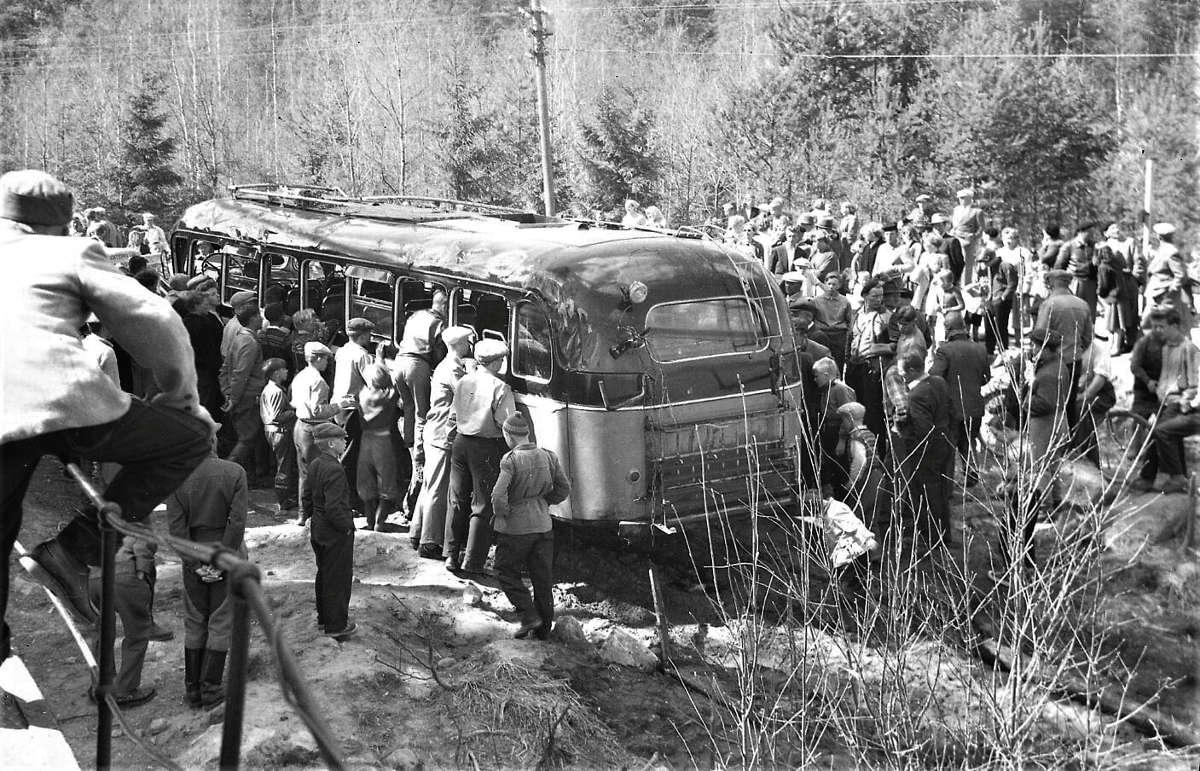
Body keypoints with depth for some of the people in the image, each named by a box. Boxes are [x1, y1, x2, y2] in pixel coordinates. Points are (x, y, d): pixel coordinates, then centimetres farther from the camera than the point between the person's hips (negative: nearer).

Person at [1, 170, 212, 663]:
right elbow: (156, 324, 11)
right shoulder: (72, 253, 17)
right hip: (61, 401, -5)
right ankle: (74, 551, 3)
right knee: (189, 439, 9)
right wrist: (182, 399, 23)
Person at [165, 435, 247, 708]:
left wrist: (195, 563, -5)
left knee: (193, 623, 14)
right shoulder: (235, 472, -11)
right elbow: (237, 522, -15)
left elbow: (176, 526, -9)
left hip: (195, 557, 2)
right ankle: (210, 689, 9)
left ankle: (192, 690, 20)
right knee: (220, 624, 7)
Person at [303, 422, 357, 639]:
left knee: (324, 574, 21)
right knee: (338, 578, 3)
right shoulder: (335, 470, -25)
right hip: (337, 535, -9)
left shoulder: (314, 465, 3)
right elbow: (333, 507, -29)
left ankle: (324, 618, 34)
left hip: (318, 530, 9)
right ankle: (337, 625, 13)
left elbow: (307, 498, 10)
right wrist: (346, 525, -16)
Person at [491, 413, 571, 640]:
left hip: (515, 528, -5)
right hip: (543, 526, 5)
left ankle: (529, 616, 3)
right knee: (543, 577, 14)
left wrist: (502, 514, -8)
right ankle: (544, 628, 22)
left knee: (506, 572, 13)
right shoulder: (548, 457, -1)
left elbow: (498, 496, -25)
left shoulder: (510, 460, -18)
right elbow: (564, 489, 6)